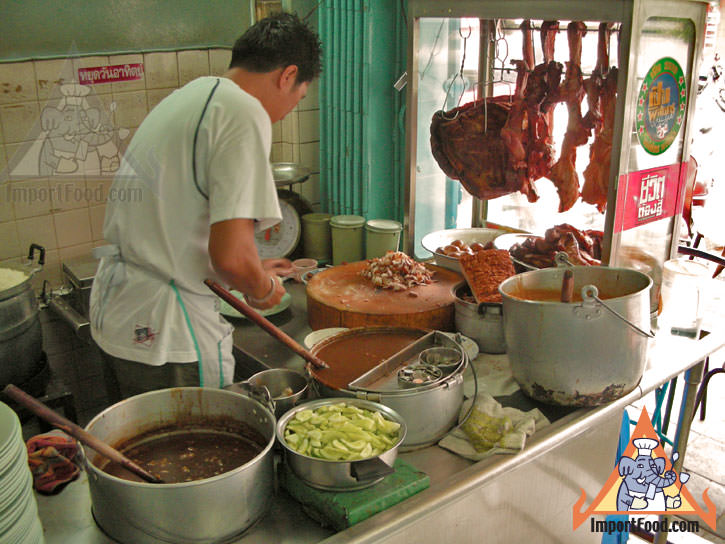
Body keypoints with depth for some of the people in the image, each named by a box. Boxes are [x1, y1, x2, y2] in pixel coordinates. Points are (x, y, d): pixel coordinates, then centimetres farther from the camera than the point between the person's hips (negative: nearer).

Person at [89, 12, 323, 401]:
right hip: (167, 333, -9)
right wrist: (263, 289, -3)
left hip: (112, 314, 9)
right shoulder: (244, 111, -16)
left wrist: (254, 270, 29)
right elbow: (230, 255, -25)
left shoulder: (187, 96, 13)